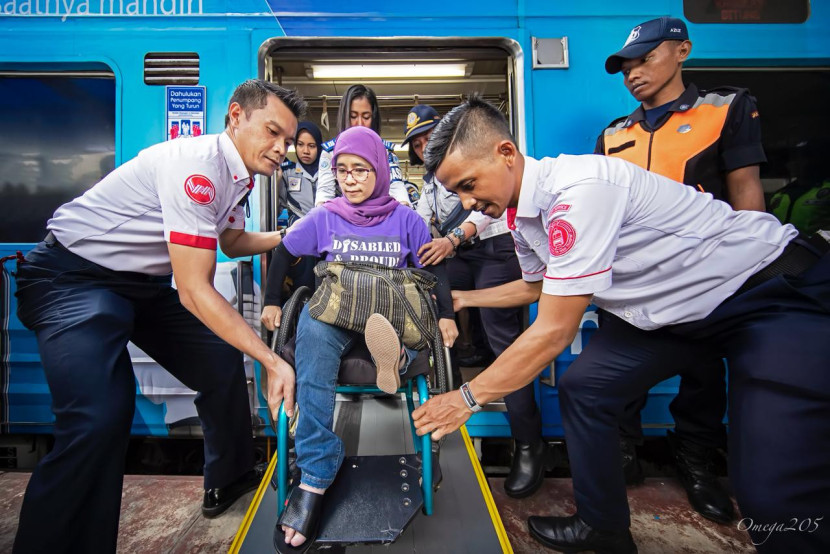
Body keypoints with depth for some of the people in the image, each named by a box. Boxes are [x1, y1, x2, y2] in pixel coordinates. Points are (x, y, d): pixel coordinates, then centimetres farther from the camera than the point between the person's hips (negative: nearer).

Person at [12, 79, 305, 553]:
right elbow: (194, 292, -29)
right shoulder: (198, 165, -27)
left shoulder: (237, 175, 2)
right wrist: (272, 360, -28)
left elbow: (232, 241, 20)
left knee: (223, 361, 8)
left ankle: (228, 480, 29)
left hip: (143, 283, 9)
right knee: (100, 418, -27)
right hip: (74, 277, -8)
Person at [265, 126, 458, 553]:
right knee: (312, 328, -35)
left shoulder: (404, 218, 9)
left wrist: (446, 315, -2)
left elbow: (435, 268, 9)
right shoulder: (324, 217, 12)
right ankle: (314, 477, -33)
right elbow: (282, 255, 18)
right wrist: (272, 303, 12)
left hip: (392, 315, 1)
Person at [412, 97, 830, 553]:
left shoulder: (579, 188, -31)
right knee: (582, 389, 2)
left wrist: (466, 399, -20)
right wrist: (463, 298, 16)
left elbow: (554, 332, -29)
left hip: (781, 289, -8)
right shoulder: (521, 214, -2)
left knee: (775, 488, -19)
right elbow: (536, 286, 17)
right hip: (671, 309, 8)